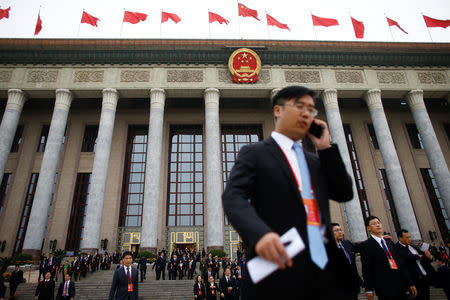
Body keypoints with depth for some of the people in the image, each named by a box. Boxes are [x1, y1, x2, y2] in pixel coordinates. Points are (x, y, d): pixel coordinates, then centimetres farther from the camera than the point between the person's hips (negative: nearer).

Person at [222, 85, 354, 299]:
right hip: (279, 263, -5)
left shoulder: (315, 160, 21)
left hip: (322, 267, 6)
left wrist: (325, 148, 6)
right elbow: (233, 197, -13)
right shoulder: (254, 153, 1)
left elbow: (344, 193, 12)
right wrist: (260, 233, -32)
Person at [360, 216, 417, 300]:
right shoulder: (365, 245, -4)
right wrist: (369, 289, -11)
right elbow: (366, 269, -7)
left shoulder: (389, 242, 16)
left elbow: (399, 263, 15)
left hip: (401, 286, 6)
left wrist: (410, 283, 12)